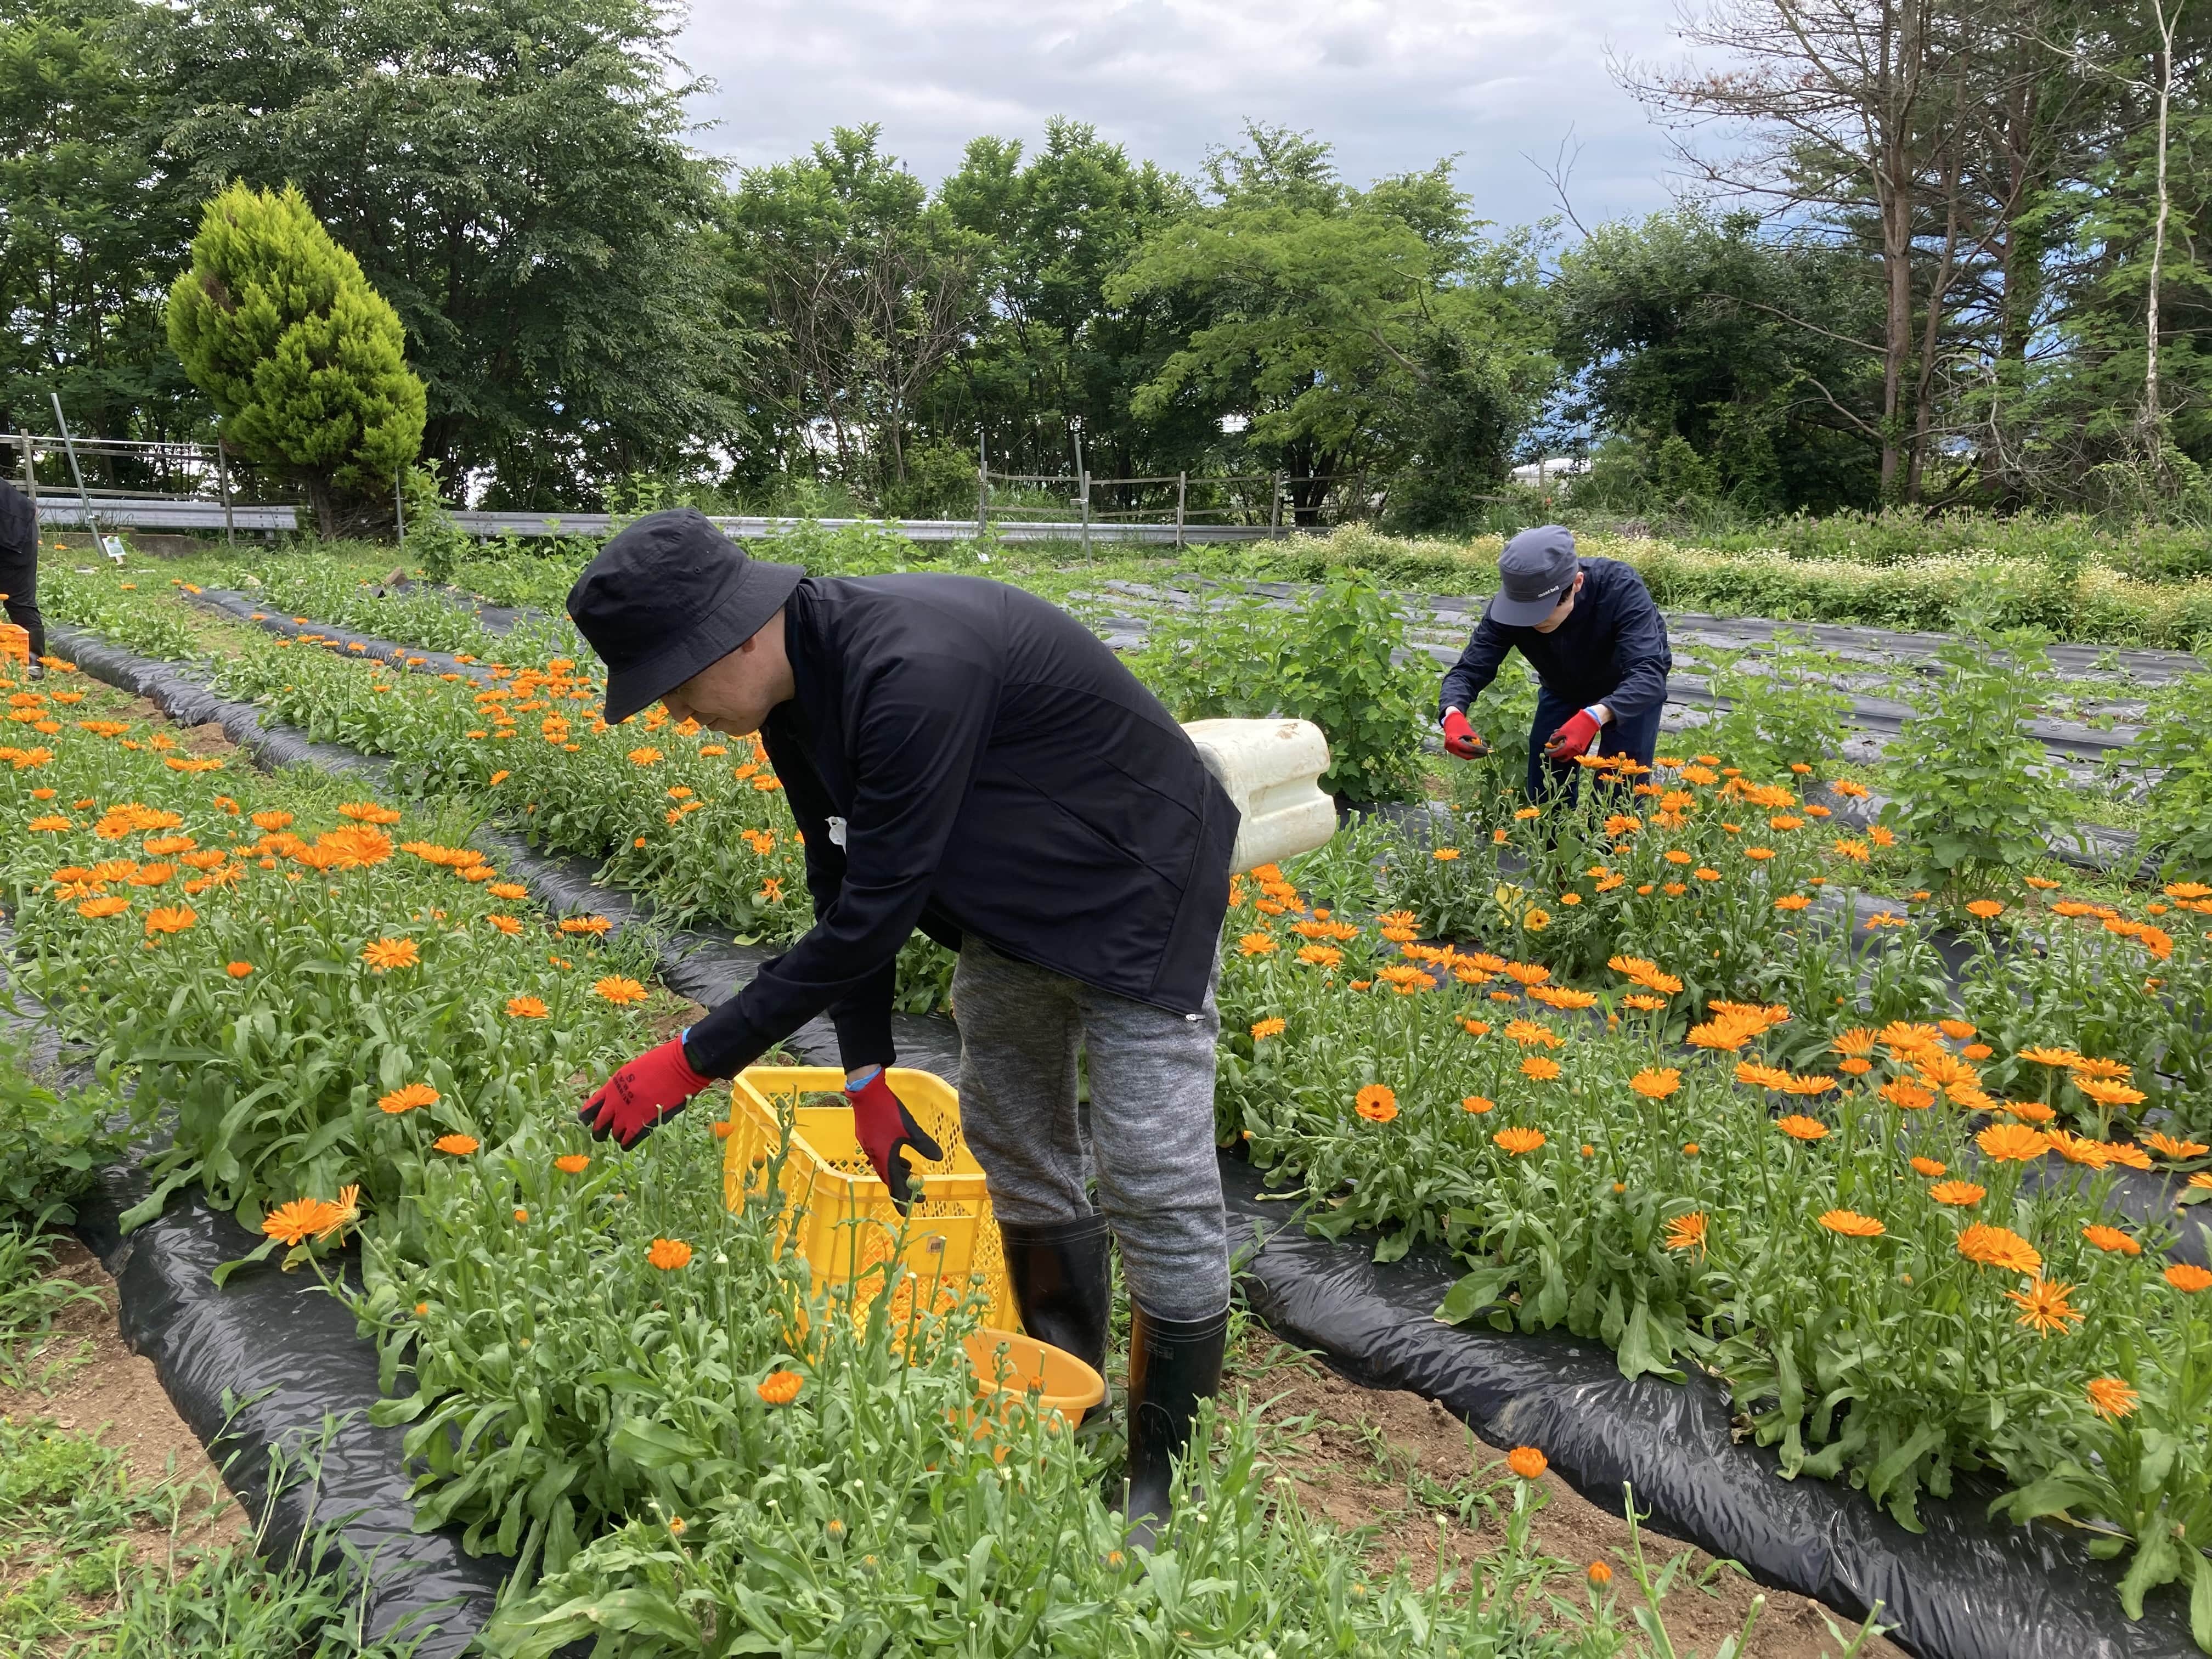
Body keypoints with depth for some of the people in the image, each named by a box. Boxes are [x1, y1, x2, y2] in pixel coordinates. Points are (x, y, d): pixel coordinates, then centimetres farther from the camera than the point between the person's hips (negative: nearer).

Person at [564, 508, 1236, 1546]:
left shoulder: (913, 673, -37)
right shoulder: (795, 694, -7)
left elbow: (875, 912, -34)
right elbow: (844, 886, 2)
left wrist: (697, 1061, -26)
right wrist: (866, 1078, 0)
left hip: (1131, 904, -9)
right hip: (1009, 908, 9)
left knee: (1157, 1193, -8)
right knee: (1014, 1152, 17)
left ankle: (1165, 1490, 7)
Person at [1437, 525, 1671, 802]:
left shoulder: (1620, 589, -38)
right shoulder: (1510, 605, -30)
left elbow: (1649, 673, -46)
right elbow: (1469, 670, -27)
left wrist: (1595, 716, -64)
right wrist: (1453, 714, -50)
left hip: (1633, 689, -3)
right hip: (1563, 690, 3)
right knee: (1544, 794, 3)